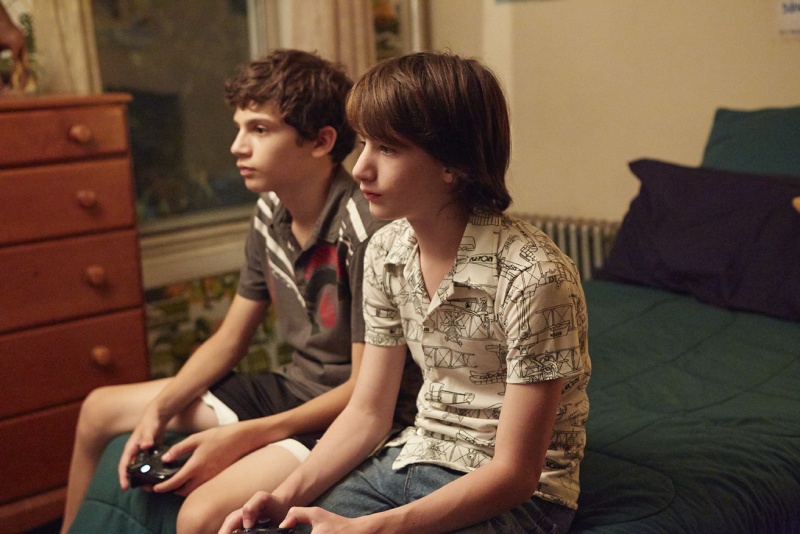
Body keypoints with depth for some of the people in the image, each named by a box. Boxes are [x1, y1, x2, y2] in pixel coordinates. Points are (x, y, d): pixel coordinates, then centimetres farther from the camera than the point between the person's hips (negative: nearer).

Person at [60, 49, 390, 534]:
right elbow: (230, 340, 10)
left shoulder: (364, 229, -26)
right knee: (99, 411, 17)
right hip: (289, 389, 9)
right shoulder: (271, 212, -1)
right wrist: (158, 410, -3)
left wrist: (242, 437, -22)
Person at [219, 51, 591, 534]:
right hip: (414, 460, 6)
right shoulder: (386, 252, -3)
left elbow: (514, 473, -20)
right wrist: (287, 495, -12)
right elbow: (368, 411, 4)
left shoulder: (533, 277, -25)